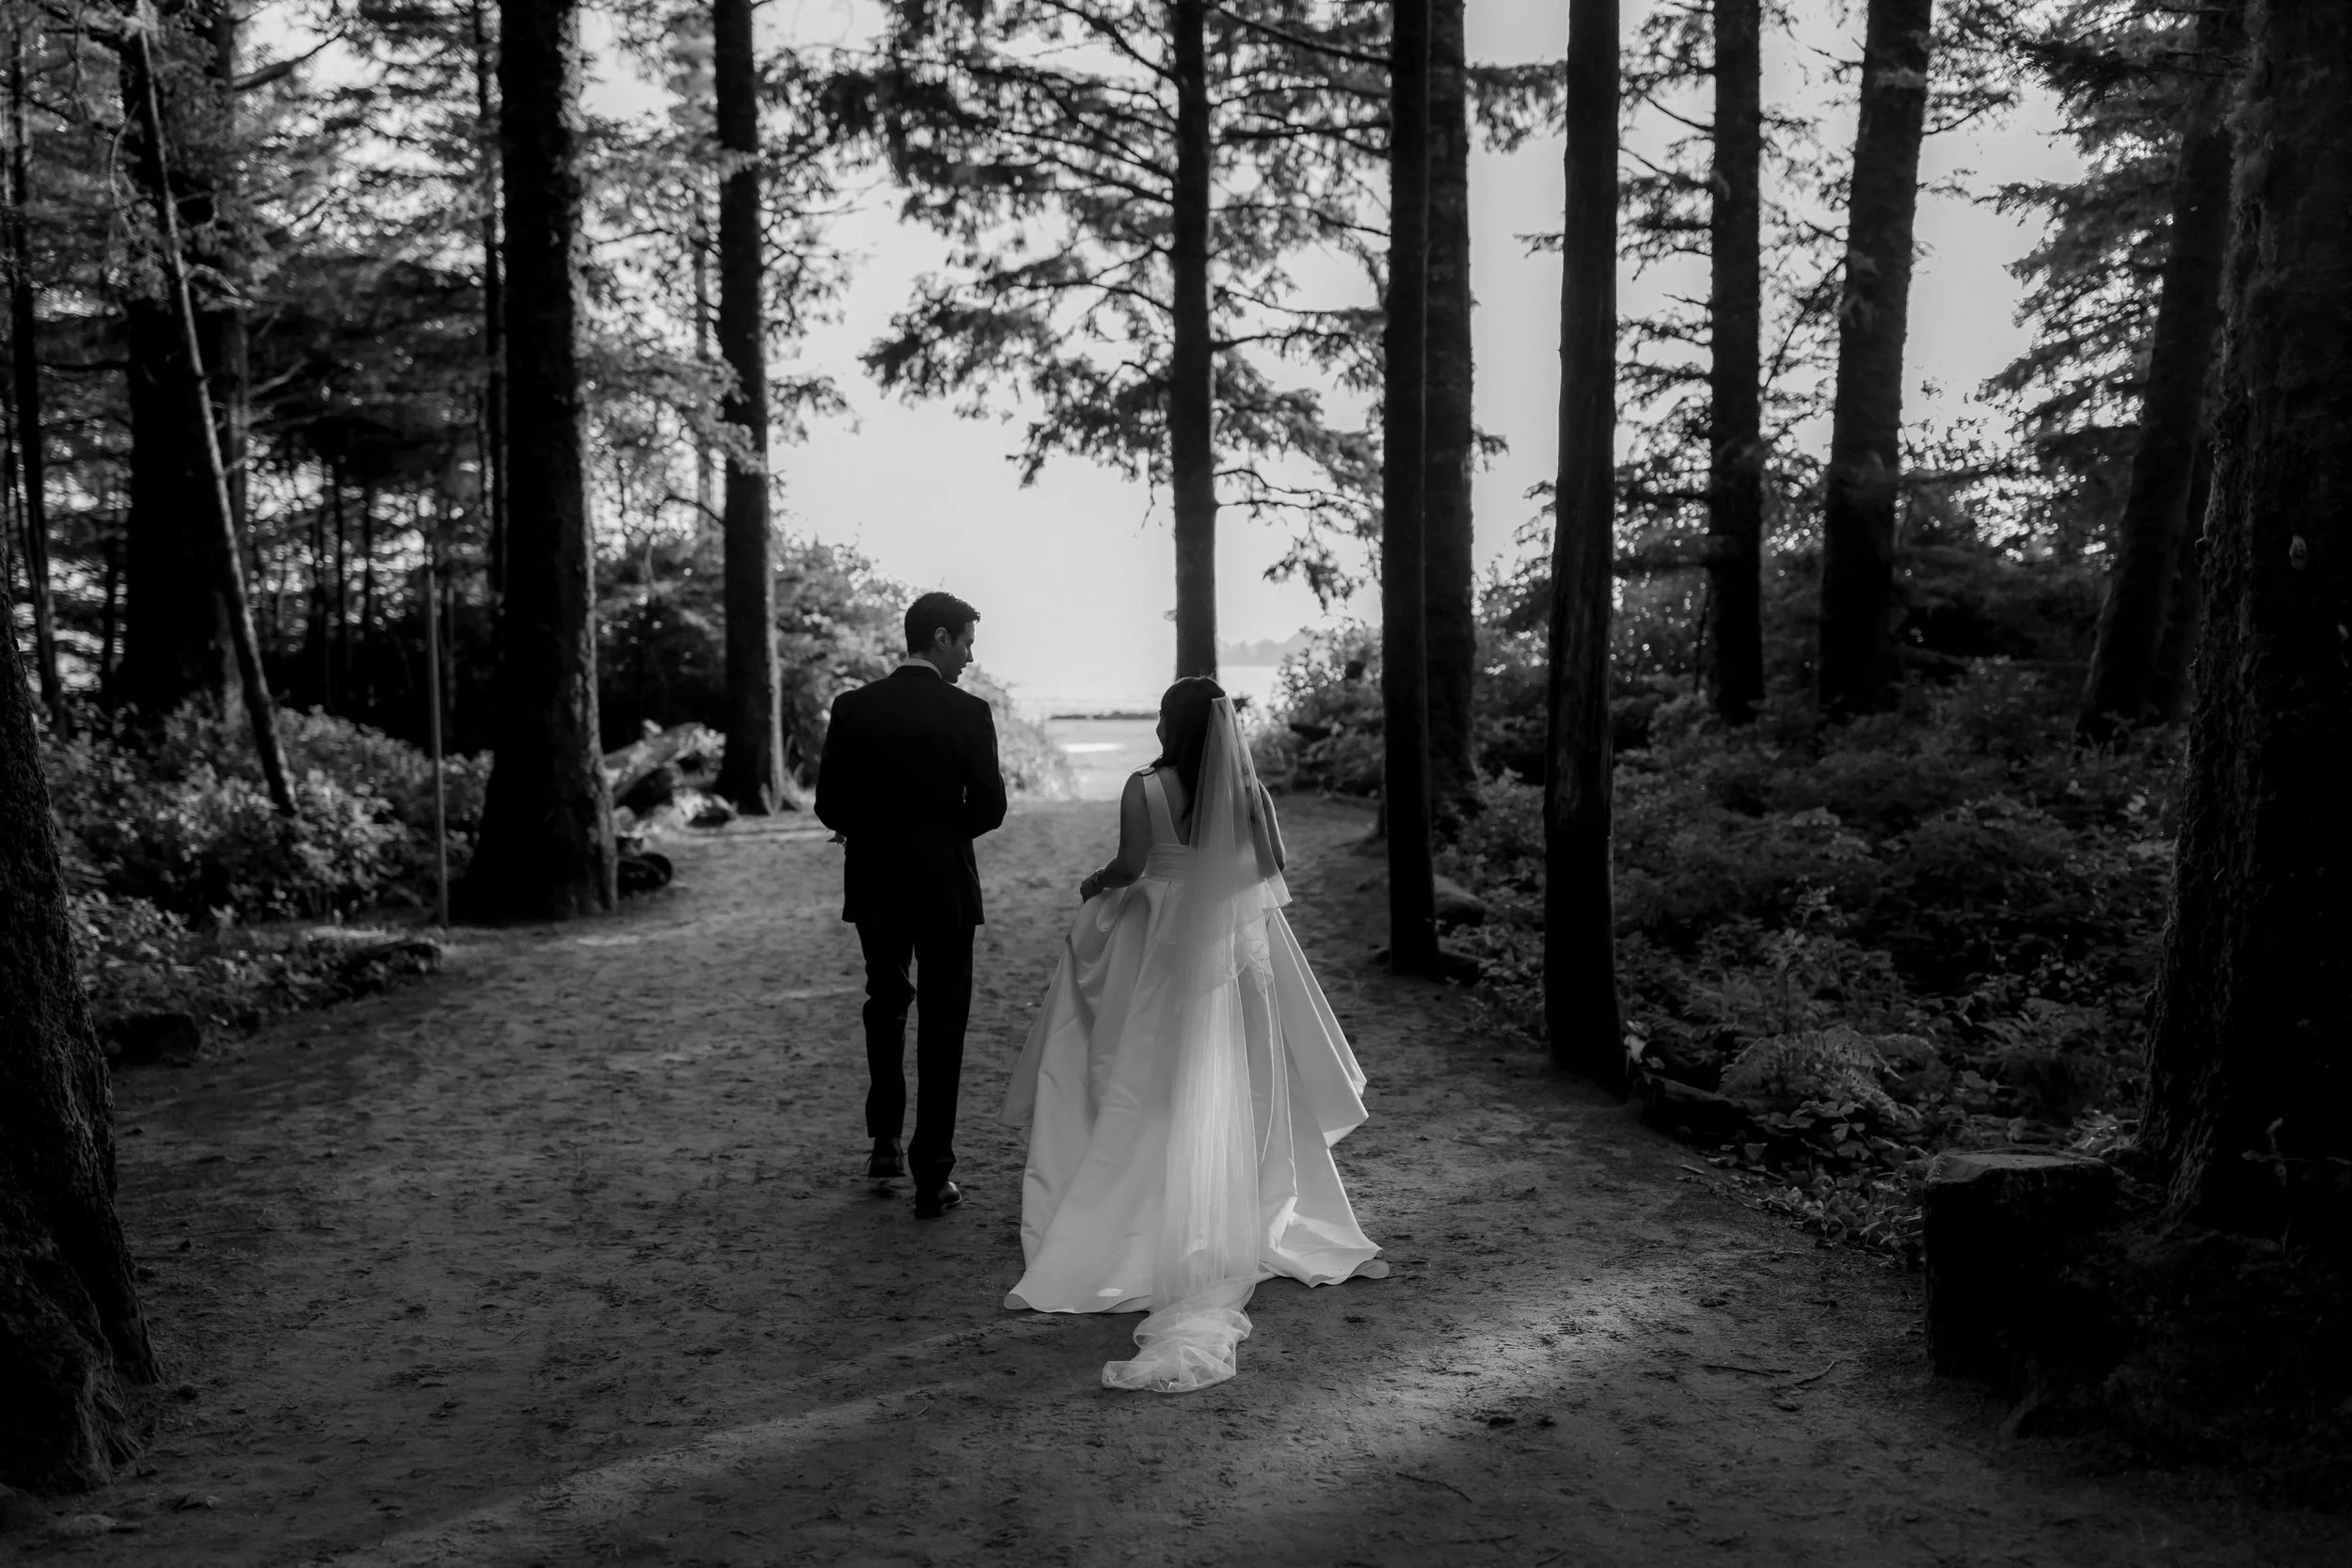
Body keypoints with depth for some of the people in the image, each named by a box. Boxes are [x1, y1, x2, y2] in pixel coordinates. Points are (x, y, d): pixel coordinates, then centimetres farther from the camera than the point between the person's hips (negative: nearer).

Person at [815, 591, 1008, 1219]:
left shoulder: (853, 708, -3)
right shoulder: (968, 713, -11)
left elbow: (830, 807, -2)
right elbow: (989, 808, -11)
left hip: (874, 885, 3)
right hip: (945, 887, -3)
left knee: (885, 1004, 24)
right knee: (942, 1026, 5)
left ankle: (885, 1144, 28)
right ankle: (931, 1178, 6)